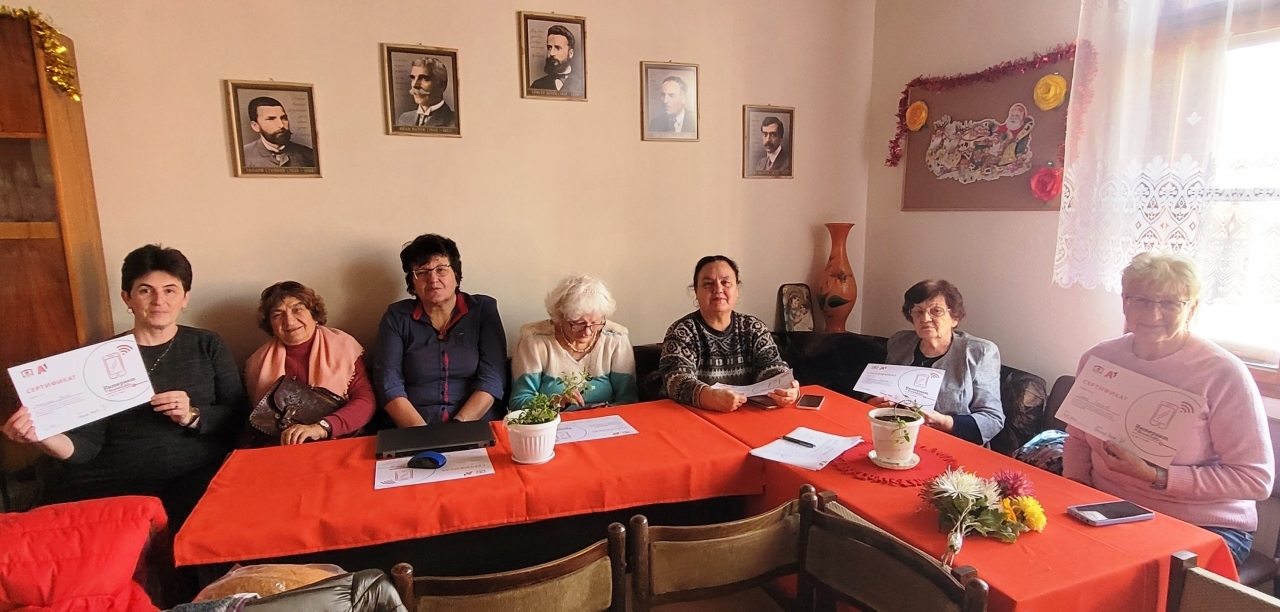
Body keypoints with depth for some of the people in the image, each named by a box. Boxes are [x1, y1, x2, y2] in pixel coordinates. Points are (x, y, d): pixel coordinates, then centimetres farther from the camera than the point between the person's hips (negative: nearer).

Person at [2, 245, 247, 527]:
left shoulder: (208, 345, 10)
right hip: (113, 481, 2)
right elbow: (86, 444, 4)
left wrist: (193, 416, -12)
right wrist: (44, 437, -16)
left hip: (198, 477, -2)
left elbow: (238, 415, 5)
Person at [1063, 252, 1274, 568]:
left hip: (1202, 527, -3)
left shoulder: (1223, 373, -12)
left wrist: (1156, 477, -19)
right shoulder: (1098, 359, 0)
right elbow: (1078, 441, 10)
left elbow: (1256, 478, -11)